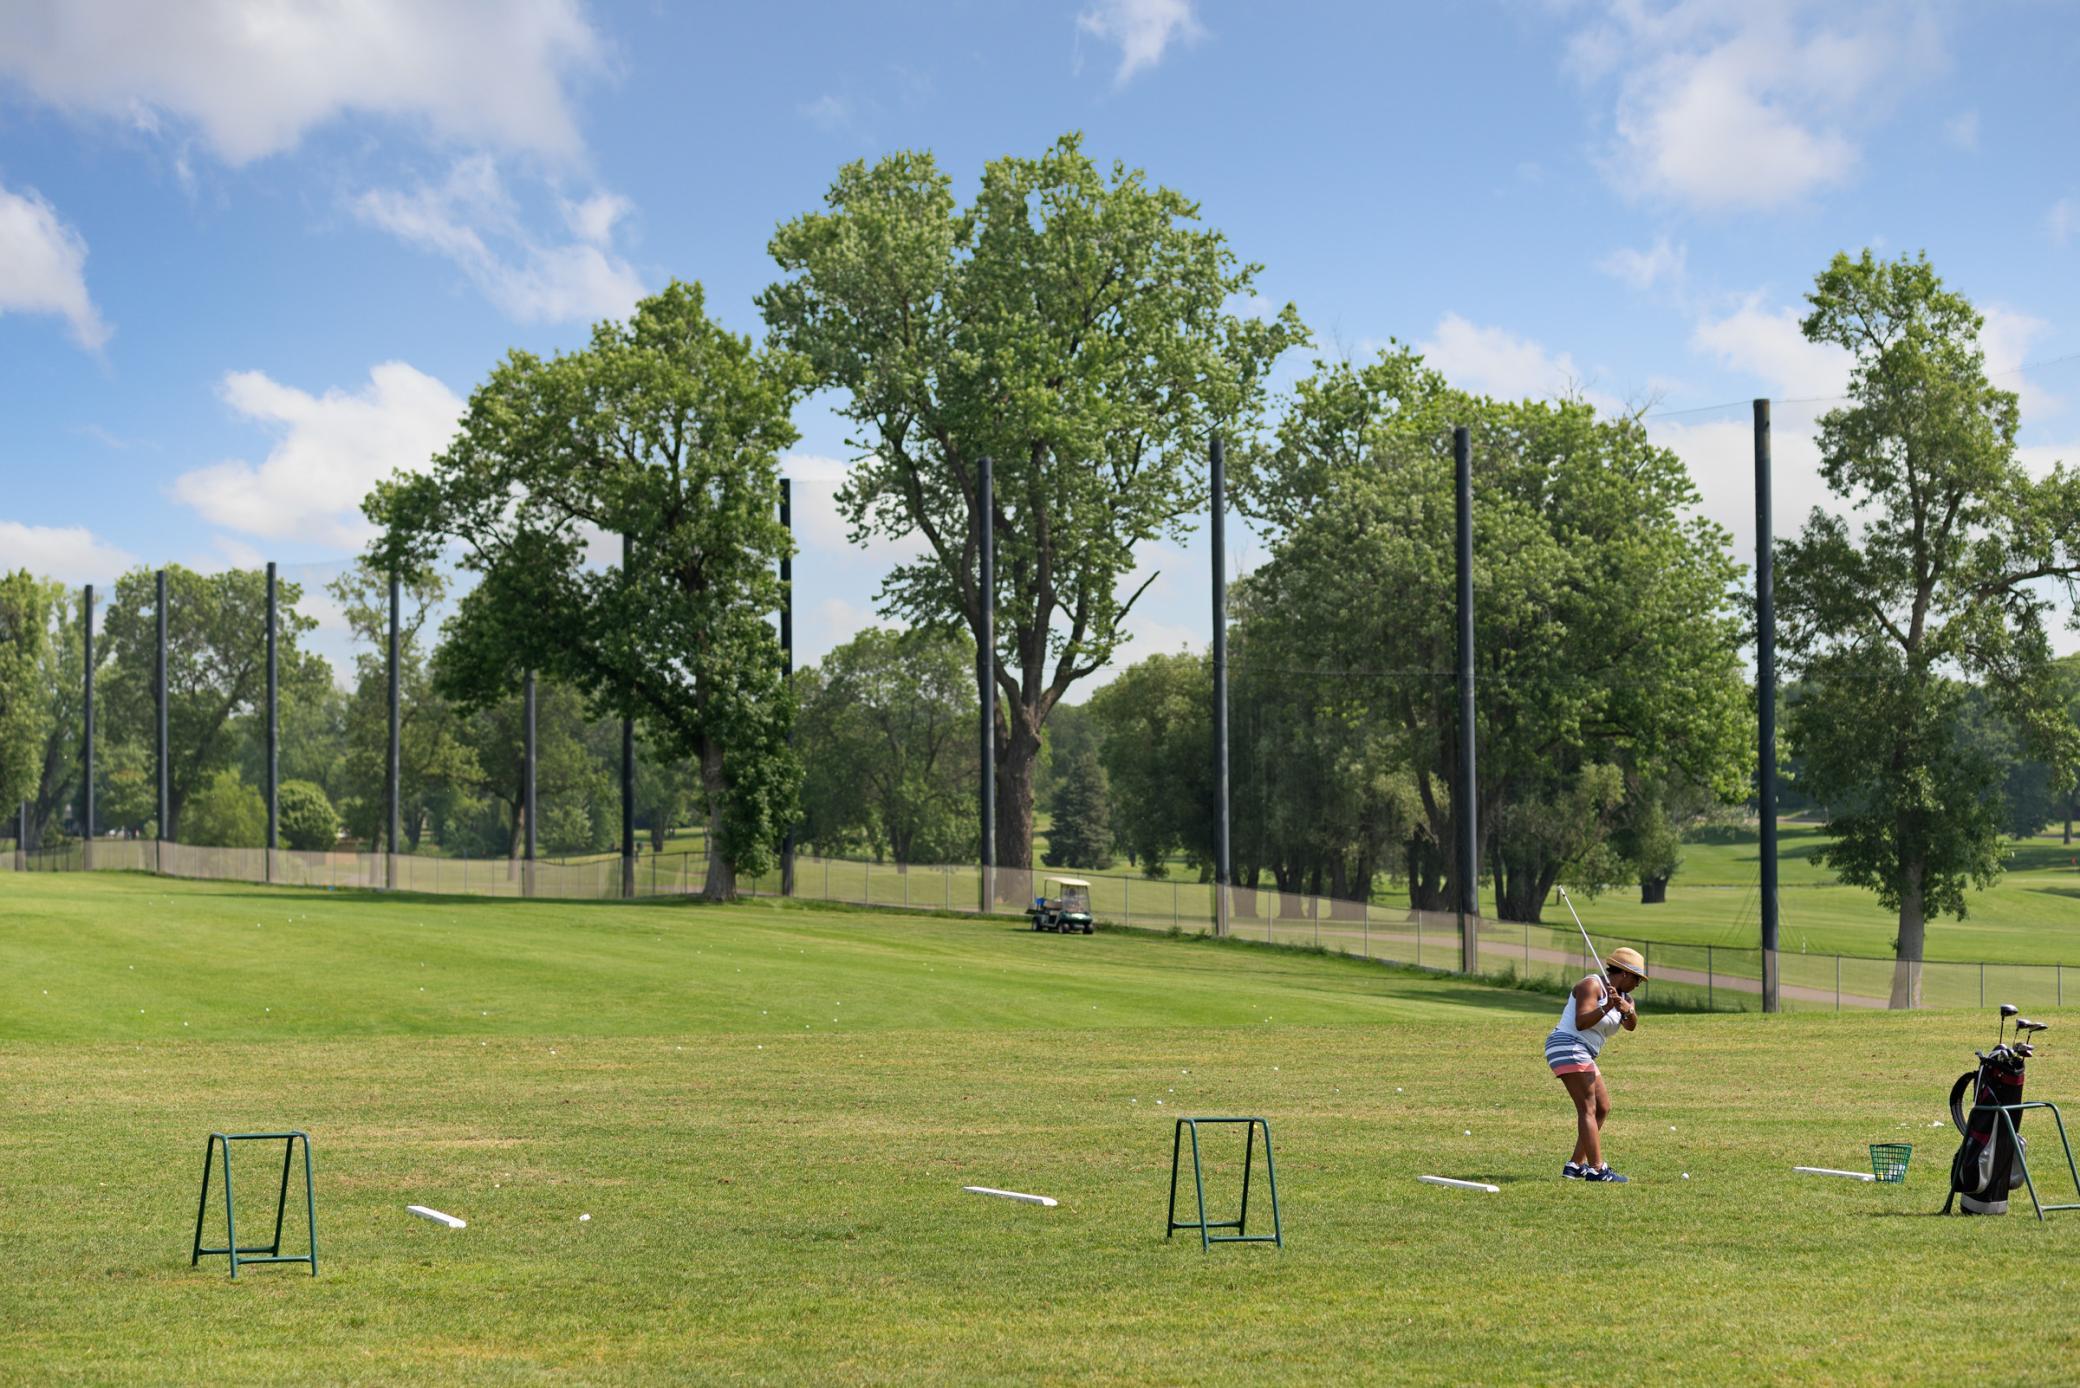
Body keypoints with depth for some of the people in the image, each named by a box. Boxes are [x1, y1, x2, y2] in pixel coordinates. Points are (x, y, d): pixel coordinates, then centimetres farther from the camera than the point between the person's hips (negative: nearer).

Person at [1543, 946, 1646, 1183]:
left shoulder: (1622, 997, 16)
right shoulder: (1592, 985, -9)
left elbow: (1631, 1025, -3)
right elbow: (1581, 1022, -18)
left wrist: (1627, 1010, -24)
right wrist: (1606, 1008, -29)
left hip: (1582, 1056, 10)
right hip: (1568, 1046, -10)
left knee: (1603, 1108, 11)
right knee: (1588, 1108, -16)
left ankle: (1576, 1165, 12)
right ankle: (1597, 1169, -23)